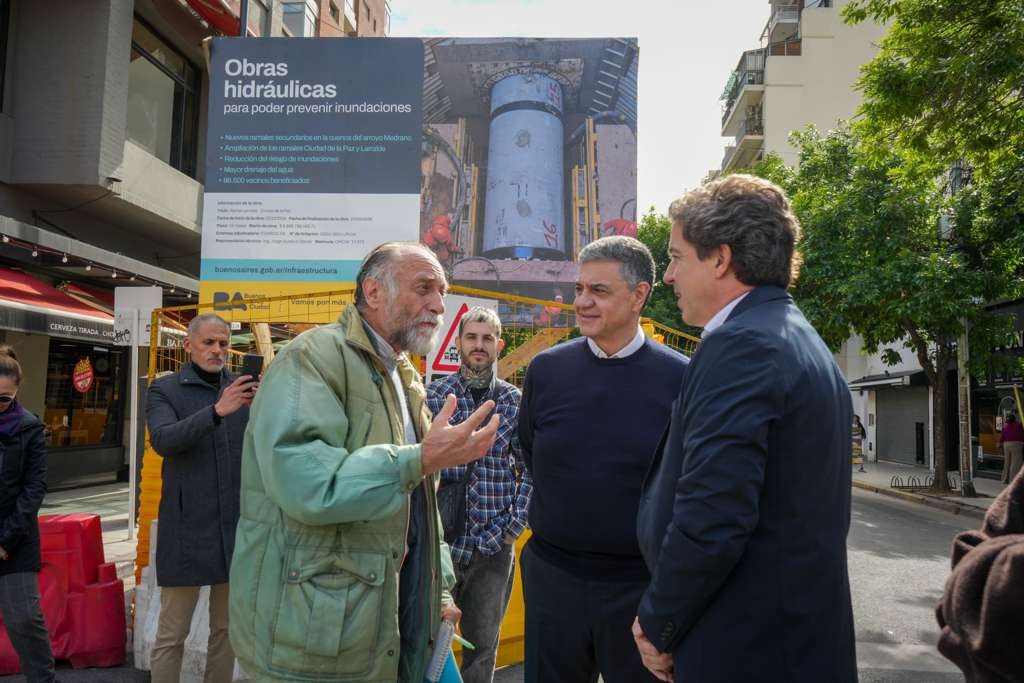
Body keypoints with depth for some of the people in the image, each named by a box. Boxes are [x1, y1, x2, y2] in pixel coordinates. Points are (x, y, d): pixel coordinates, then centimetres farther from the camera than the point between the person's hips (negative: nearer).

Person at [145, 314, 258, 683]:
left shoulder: (243, 386, 8)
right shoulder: (165, 389, -1)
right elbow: (163, 440, -19)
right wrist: (217, 410, -34)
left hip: (237, 525, 3)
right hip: (187, 528, -3)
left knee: (227, 627, 14)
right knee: (172, 632, 5)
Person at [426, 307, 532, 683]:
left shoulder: (514, 401, 2)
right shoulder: (432, 396, -3)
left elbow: (530, 469, 5)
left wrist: (514, 526, -3)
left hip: (495, 546, 2)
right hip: (442, 540, -1)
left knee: (484, 645, 15)